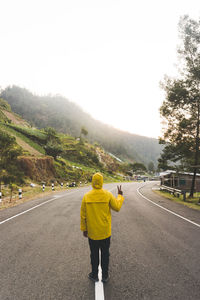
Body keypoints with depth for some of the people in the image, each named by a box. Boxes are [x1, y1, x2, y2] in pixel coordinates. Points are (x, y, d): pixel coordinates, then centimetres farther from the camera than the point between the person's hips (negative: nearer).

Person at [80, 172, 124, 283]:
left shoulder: (86, 196, -10)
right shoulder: (108, 195, -14)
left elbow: (83, 215, -5)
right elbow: (117, 207, -4)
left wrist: (84, 229, 6)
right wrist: (120, 195, 9)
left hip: (92, 232, 1)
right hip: (105, 232, 0)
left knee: (94, 254, 16)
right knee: (105, 253, 16)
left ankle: (94, 275, 30)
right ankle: (105, 276, 28)